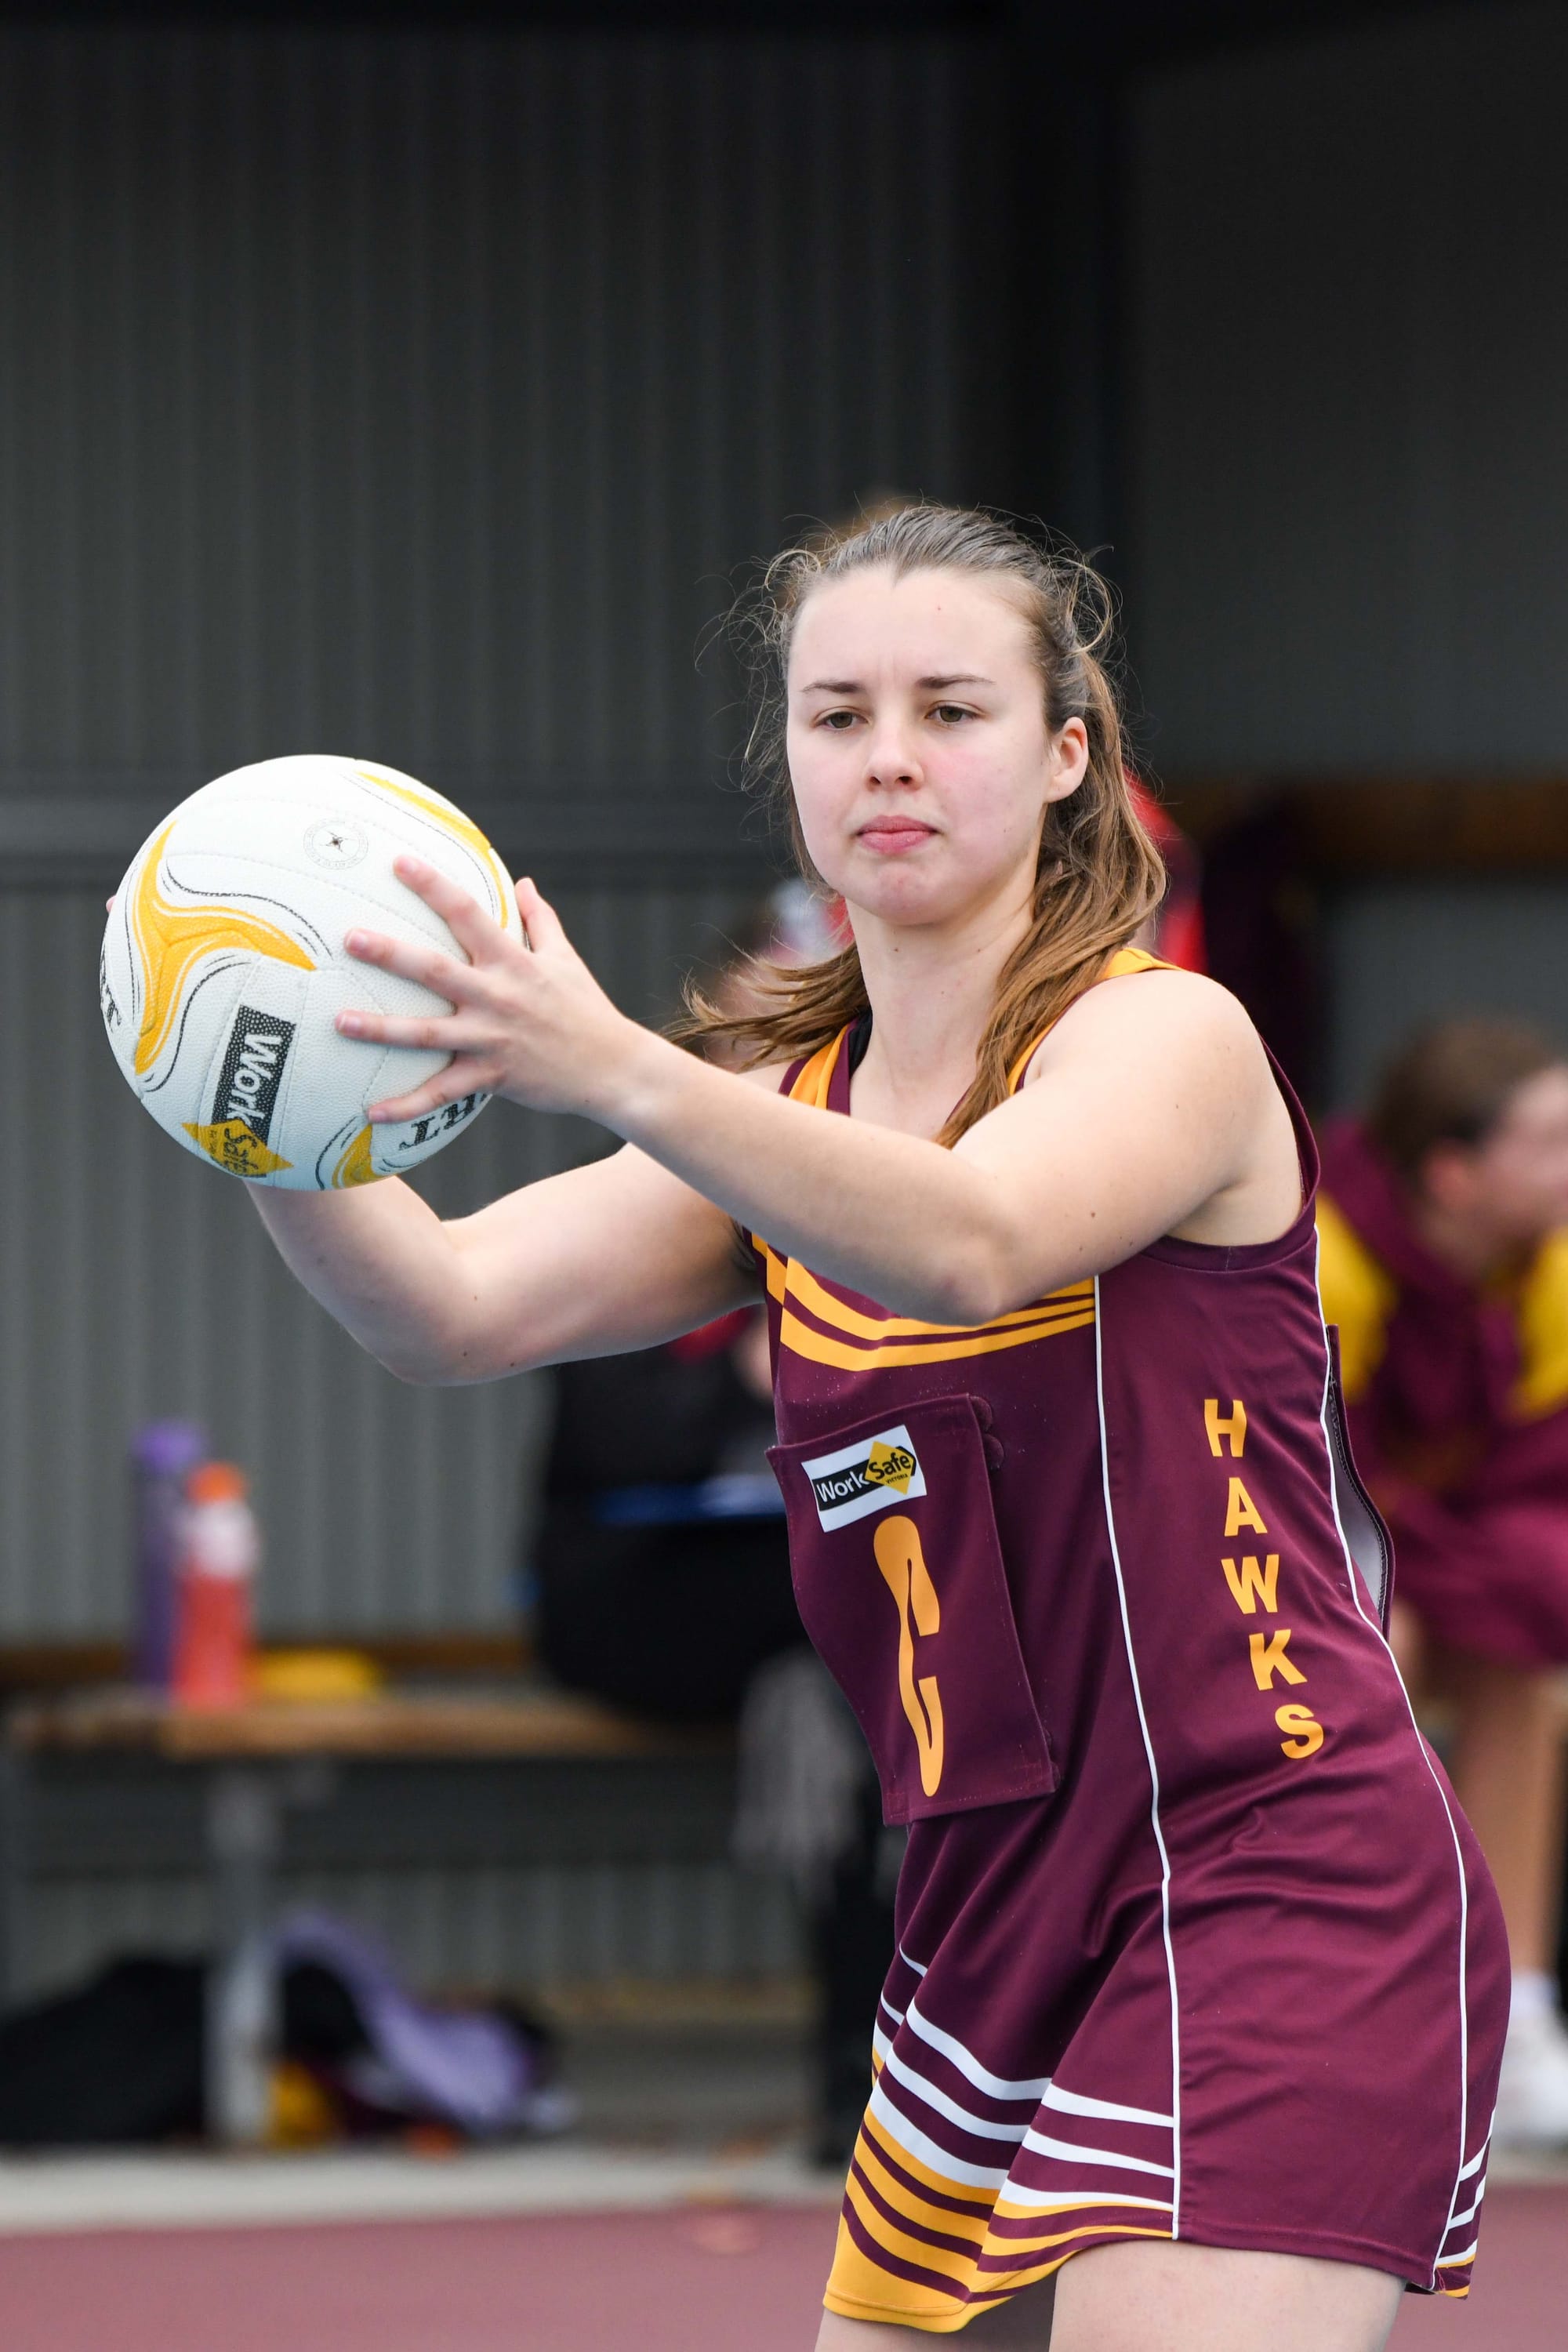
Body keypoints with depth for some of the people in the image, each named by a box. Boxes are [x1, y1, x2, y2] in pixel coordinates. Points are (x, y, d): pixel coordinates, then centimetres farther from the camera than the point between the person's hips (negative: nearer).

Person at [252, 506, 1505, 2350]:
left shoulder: (1168, 1037, -7)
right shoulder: (793, 1113, 13)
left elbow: (973, 1244, -30)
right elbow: (454, 1312, -3)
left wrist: (620, 1077, -45)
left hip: (1277, 1907, -7)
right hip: (995, 1922, 7)